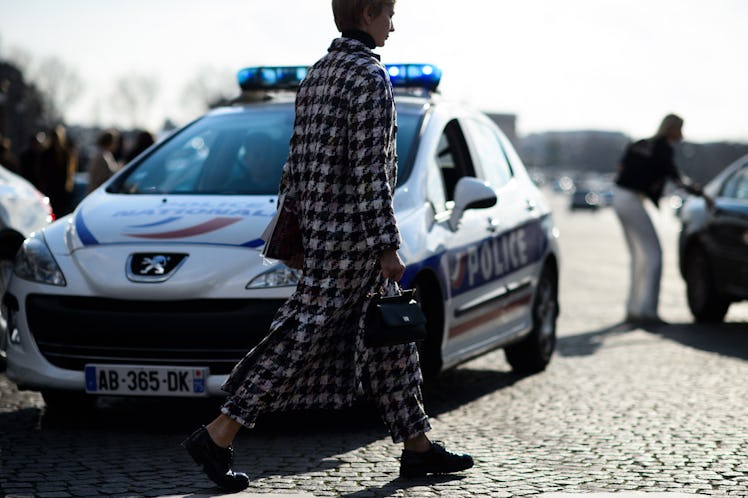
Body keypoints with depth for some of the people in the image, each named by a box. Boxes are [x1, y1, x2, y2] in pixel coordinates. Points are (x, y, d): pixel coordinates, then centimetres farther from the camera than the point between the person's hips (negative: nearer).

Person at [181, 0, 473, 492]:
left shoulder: (318, 73, 13)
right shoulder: (369, 77, -15)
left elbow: (299, 157, 16)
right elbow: (369, 170, -20)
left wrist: (294, 228, 20)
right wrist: (386, 246, -18)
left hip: (321, 225, 10)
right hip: (352, 234, -10)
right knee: (302, 337, -6)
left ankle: (417, 446, 19)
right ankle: (218, 436, -4)